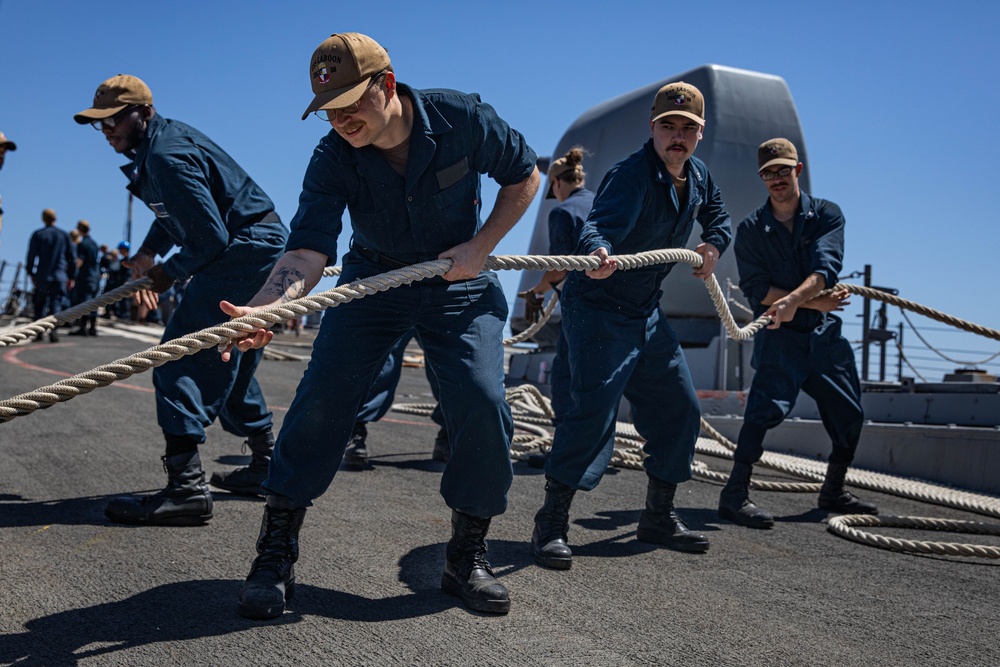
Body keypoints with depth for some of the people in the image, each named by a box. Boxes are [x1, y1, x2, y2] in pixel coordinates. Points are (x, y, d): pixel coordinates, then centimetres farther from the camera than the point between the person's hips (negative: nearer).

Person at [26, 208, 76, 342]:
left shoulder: (38, 235, 1)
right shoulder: (64, 235, 5)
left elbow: (31, 255, 0)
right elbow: (72, 257, 6)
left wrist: (31, 273, 10)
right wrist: (71, 276, 11)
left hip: (42, 276, 0)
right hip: (60, 276, 0)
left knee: (39, 304, 12)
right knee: (56, 304, -2)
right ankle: (52, 330, -16)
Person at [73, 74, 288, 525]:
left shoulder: (167, 156, -18)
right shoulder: (162, 140, 15)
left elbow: (211, 235, -21)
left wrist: (170, 273, -6)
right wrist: (149, 252, 15)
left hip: (246, 248, -11)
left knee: (181, 358, -16)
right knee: (230, 366, 20)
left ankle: (186, 487, -21)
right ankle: (268, 464, 31)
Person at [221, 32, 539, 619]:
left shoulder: (464, 119, -18)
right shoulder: (333, 159, -18)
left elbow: (525, 175, -3)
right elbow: (310, 248, -30)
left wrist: (479, 247, -14)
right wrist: (265, 308, -50)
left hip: (459, 284, 0)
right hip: (373, 281, 1)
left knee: (482, 405, -17)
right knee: (319, 401, -13)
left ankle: (467, 559, 4)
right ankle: (275, 558, 1)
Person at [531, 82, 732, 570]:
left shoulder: (698, 177, 5)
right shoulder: (632, 174, -21)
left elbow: (717, 214, 26)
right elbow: (603, 220, -42)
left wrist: (713, 244, 6)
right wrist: (597, 251, -63)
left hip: (648, 314, 9)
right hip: (597, 307, -8)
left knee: (679, 409, 10)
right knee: (595, 409, -20)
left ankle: (658, 517, 26)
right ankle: (550, 524, -8)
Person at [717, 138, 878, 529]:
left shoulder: (827, 215, 2)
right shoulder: (751, 229, 0)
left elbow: (826, 266, -16)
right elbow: (756, 289, -9)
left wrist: (793, 300, -34)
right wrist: (815, 301, -16)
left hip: (825, 333, 4)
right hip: (778, 335, -4)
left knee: (849, 415, 10)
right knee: (768, 405, -22)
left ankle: (833, 492, 30)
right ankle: (734, 494, -18)